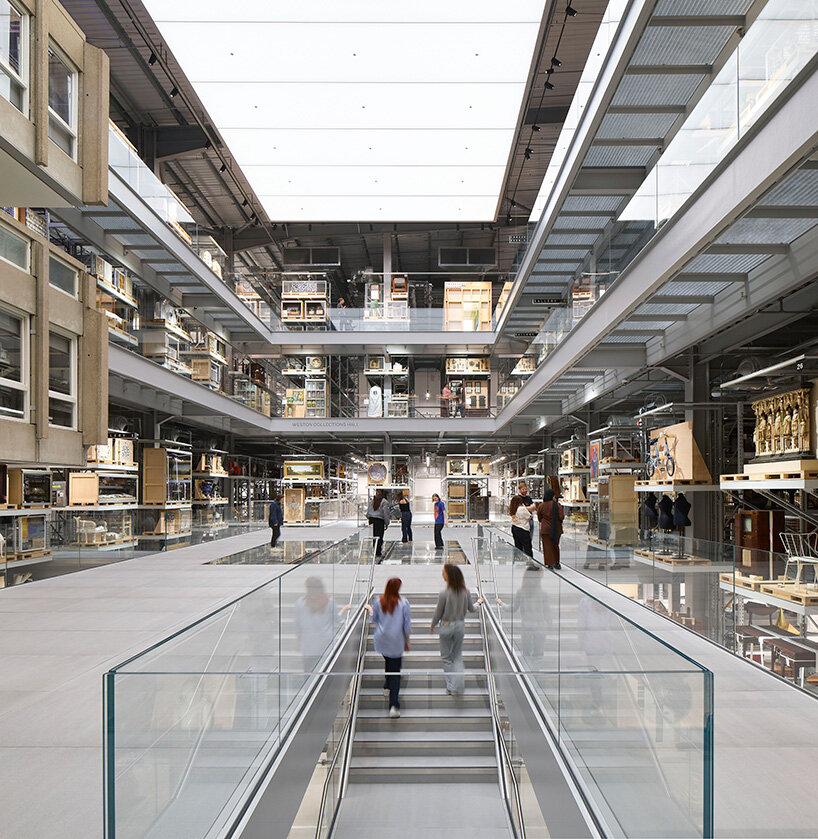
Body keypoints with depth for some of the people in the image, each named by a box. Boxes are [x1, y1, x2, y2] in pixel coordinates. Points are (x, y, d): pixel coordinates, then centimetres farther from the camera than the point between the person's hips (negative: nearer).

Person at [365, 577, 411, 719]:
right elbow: (407, 625, -5)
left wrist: (370, 609, 27)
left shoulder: (378, 601, -4)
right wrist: (407, 642, 6)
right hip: (396, 641, -2)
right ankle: (394, 704, -8)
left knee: (387, 662, 28)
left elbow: (374, 619, 8)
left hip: (382, 640, 3)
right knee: (396, 670, 0)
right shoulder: (403, 603, -10)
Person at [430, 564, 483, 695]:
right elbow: (471, 609, 6)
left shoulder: (444, 593, -20)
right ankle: (458, 685, 10)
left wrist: (432, 626, 8)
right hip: (460, 625, 4)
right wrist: (478, 603, 28)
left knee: (446, 657, 13)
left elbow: (438, 613, -10)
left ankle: (451, 687, 15)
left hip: (447, 626, -4)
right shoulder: (466, 592, -7)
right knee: (458, 656, 18)